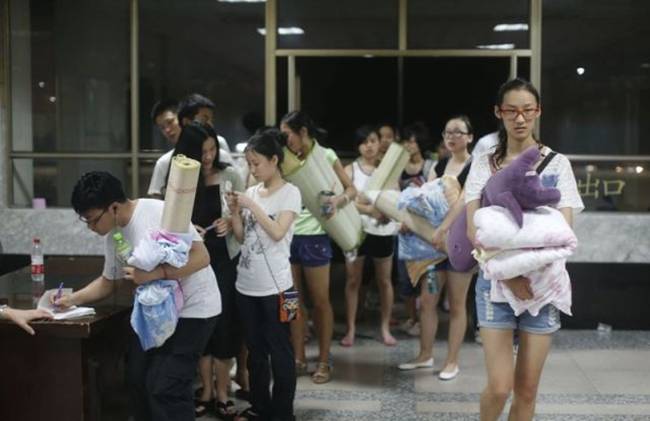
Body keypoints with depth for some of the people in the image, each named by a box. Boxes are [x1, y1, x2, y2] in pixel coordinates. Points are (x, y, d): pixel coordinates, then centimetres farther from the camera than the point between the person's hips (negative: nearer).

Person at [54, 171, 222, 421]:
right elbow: (107, 282, 15)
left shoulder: (160, 213, -23)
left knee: (164, 389, -12)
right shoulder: (112, 234, 2)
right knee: (137, 379, 9)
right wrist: (72, 299, 2)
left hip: (191, 309, -8)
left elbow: (201, 257, -24)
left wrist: (154, 274, -29)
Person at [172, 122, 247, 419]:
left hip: (226, 260, -1)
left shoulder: (230, 176, -2)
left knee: (224, 324, 2)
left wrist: (231, 222, -19)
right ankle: (206, 391, 19)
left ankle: (222, 394, 13)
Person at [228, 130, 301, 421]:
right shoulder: (251, 192, 9)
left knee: (279, 349, 2)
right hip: (246, 284, 6)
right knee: (255, 349, 14)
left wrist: (252, 205, -17)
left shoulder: (289, 192, -6)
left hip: (274, 285, -6)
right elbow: (242, 238, 12)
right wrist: (235, 212, -3)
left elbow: (278, 232, -18)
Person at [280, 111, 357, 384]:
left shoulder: (325, 155, -2)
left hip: (313, 237, -5)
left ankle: (324, 361, 12)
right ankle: (299, 358, 17)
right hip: (288, 237, 5)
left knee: (320, 301, 3)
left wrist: (337, 200, -24)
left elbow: (352, 190, -6)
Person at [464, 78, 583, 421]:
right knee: (499, 387, -7)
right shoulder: (484, 165, 3)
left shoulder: (557, 163, 4)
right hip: (496, 280, -1)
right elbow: (474, 228, -8)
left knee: (527, 389, 6)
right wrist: (508, 273, -22)